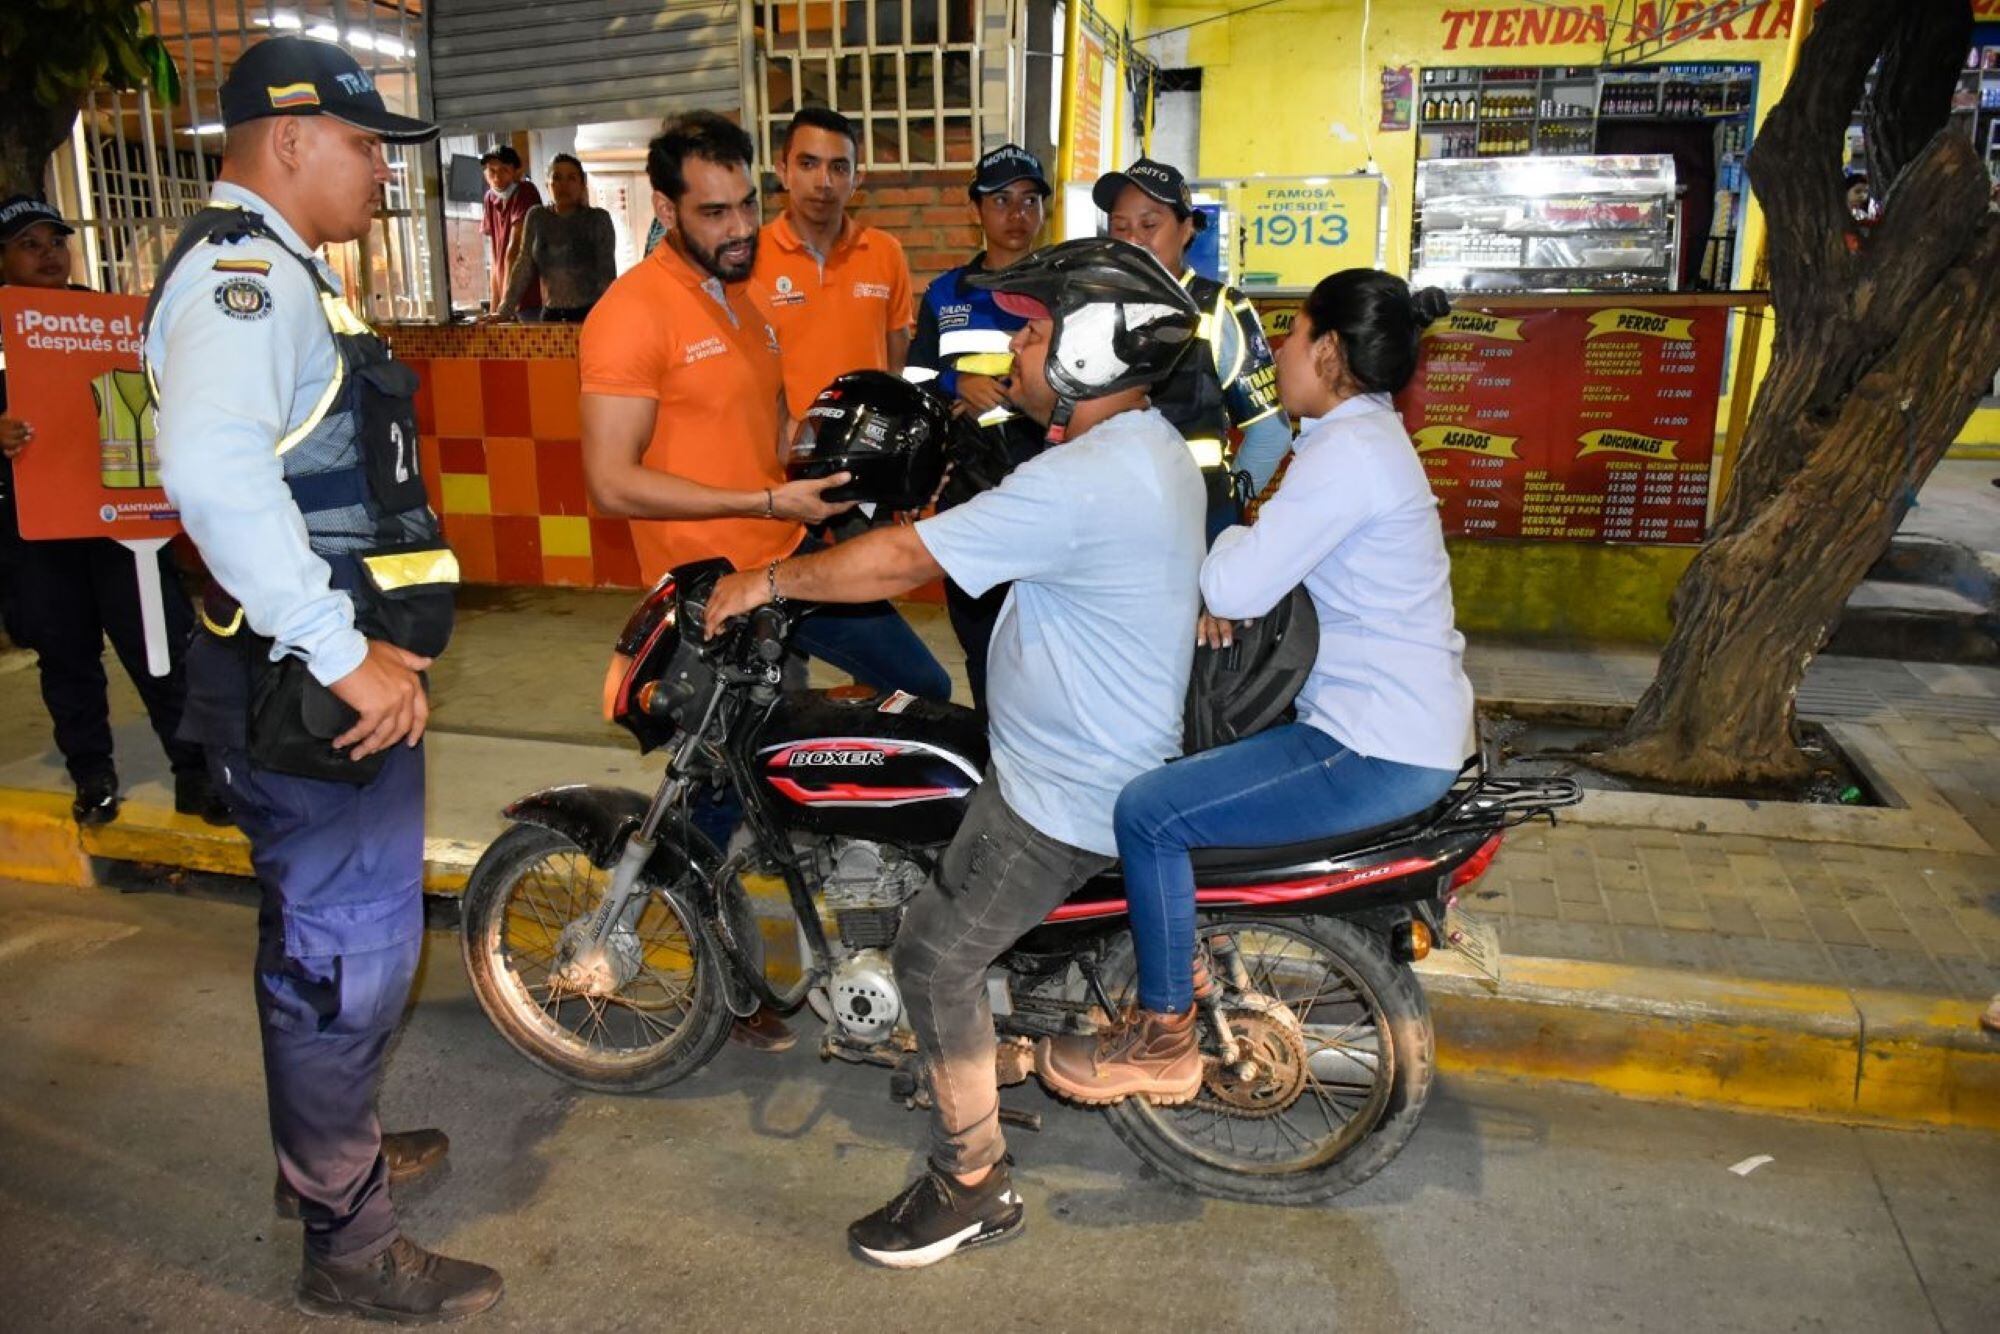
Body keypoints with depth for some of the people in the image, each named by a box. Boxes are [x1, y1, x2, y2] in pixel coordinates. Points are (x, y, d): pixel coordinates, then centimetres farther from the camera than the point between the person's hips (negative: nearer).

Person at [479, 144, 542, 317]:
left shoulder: (525, 192, -9)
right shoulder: (490, 198, 10)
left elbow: (515, 248, -15)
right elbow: (495, 256, 12)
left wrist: (506, 301, -19)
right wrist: (494, 305, 7)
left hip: (532, 300, -6)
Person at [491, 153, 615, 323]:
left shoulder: (598, 219, 2)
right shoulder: (536, 217, 10)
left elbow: (606, 273, -5)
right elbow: (523, 267, 9)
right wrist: (505, 311, 1)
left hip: (590, 314, -2)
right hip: (551, 315, 3)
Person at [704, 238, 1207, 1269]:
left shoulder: (1083, 484, -29)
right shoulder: (1153, 444, 4)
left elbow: (904, 560, -25)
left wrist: (767, 582, -13)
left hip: (1067, 791, -10)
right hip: (1112, 749, 10)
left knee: (935, 958, -1)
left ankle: (972, 1185, 14)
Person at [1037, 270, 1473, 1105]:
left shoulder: (1347, 453, -21)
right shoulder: (1368, 436, 13)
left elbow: (1238, 585, -24)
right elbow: (1270, 563, 16)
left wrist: (1221, 575, -2)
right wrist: (1227, 584, -5)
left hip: (1380, 753, -11)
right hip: (1413, 724, 11)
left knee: (1149, 814, -13)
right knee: (1189, 743, 23)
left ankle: (1164, 1041, 3)